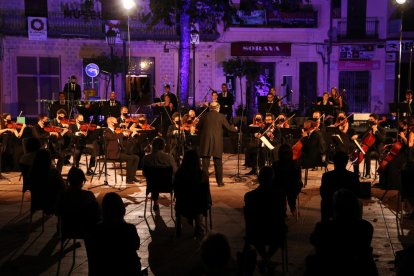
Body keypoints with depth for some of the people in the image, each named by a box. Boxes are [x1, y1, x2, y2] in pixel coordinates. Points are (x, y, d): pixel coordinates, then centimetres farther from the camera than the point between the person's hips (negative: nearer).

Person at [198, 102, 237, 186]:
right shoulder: (221, 116, -1)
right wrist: (235, 129, 26)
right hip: (217, 142, 0)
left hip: (206, 141, 0)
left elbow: (199, 127, 7)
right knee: (218, 163, 8)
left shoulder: (205, 116, 2)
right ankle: (219, 182, 12)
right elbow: (228, 127, 6)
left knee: (205, 163, 3)